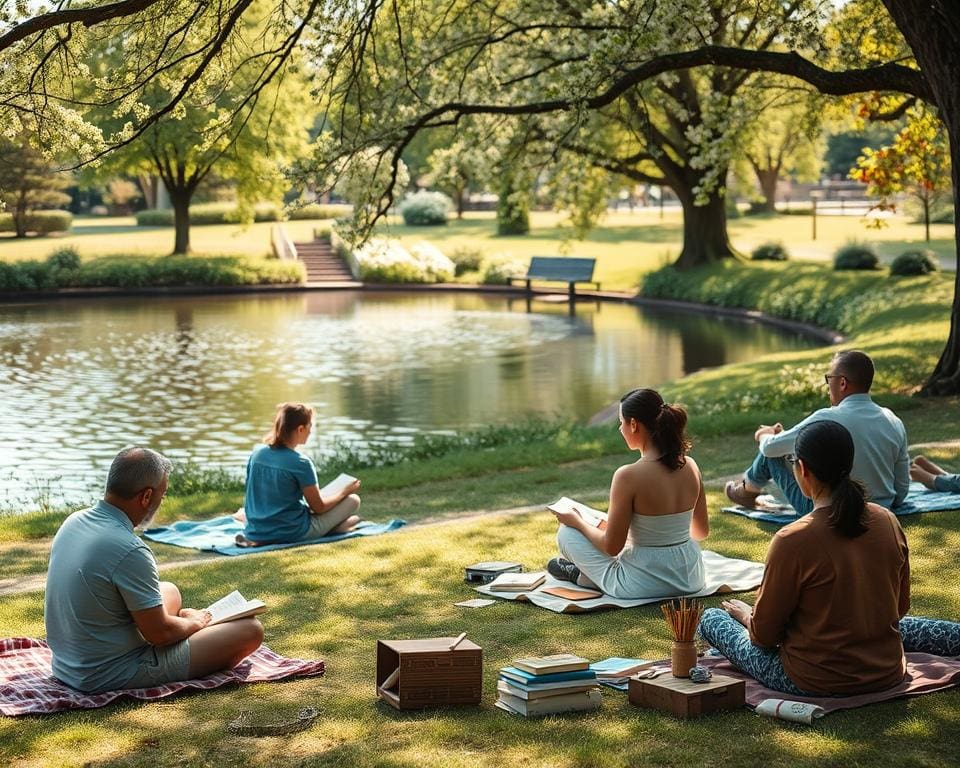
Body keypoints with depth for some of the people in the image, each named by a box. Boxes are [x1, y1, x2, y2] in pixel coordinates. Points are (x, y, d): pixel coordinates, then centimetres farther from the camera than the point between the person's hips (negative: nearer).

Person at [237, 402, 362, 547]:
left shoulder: (256, 453, -2)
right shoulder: (301, 463, -19)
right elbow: (319, 507, -9)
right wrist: (345, 492, 7)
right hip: (292, 534, -7)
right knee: (353, 500, 2)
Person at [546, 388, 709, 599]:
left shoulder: (628, 476, -22)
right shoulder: (690, 466, -4)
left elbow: (612, 547, -15)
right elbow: (702, 532, 8)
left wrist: (577, 522, 2)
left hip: (644, 585, -5)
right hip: (691, 579, 6)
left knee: (567, 533, 13)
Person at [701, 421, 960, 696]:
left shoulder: (792, 541, -23)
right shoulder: (888, 522, -6)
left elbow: (764, 635, -12)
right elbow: (900, 608, 8)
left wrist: (747, 615, 10)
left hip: (815, 682, -5)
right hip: (888, 675, 5)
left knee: (710, 618, 13)